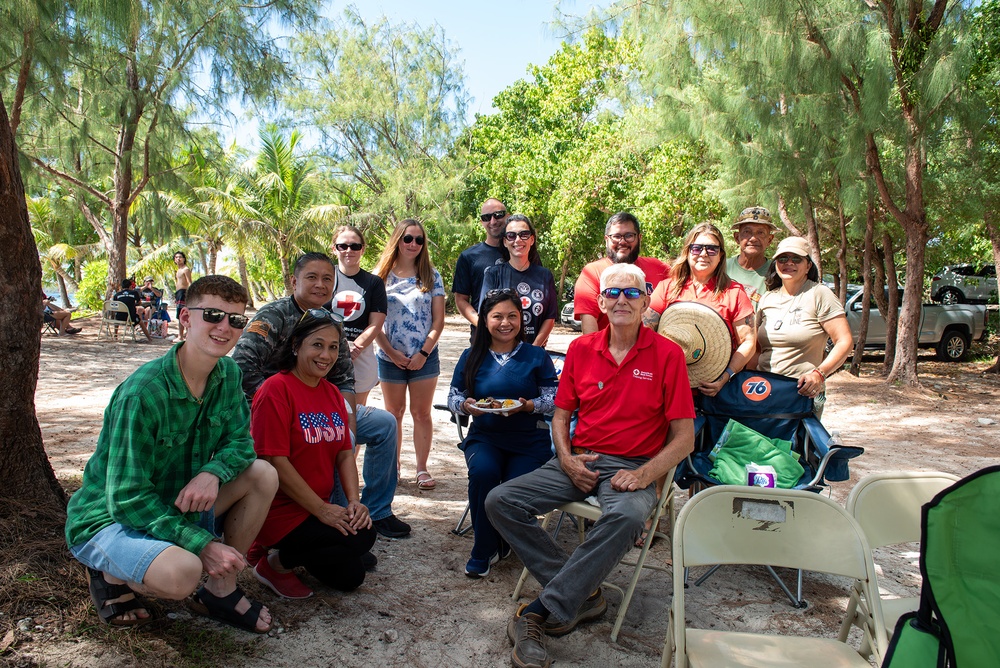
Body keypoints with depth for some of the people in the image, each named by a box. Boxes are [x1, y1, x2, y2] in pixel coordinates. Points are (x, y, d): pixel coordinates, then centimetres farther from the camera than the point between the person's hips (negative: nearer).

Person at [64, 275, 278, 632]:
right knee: (181, 572, -34)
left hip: (177, 505, 7)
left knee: (263, 475, -10)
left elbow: (240, 441, -2)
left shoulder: (228, 374, -7)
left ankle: (221, 591, 2)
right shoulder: (143, 393, -28)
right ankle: (113, 575, 2)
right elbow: (127, 499, -25)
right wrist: (202, 544, -29)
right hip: (108, 518, -7)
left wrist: (212, 472, -26)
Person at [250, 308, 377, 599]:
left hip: (320, 508, 8)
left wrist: (354, 501, -9)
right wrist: (322, 509, -19)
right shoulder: (277, 389, -16)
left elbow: (344, 453, 7)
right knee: (357, 539, -22)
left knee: (350, 577, 2)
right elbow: (275, 461, -21)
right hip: (279, 511, -8)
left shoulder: (333, 393, 9)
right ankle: (275, 563, -2)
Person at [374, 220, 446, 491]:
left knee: (421, 413, 6)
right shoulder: (382, 275, 1)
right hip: (390, 358, 0)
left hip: (424, 357, 0)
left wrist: (424, 353, -9)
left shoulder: (431, 275, 2)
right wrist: (391, 352, -8)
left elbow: (438, 320, 0)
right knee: (394, 413, 11)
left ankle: (422, 468, 16)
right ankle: (393, 467, 22)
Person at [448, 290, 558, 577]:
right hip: (484, 437, 1)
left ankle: (501, 543, 11)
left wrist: (528, 406, -19)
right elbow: (453, 396, 9)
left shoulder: (536, 356, 4)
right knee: (483, 472, -31)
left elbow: (554, 398, 0)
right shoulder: (472, 357, 8)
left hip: (529, 439, -1)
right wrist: (466, 405, -14)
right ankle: (483, 550, -7)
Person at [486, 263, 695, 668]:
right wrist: (567, 459, -5)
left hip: (633, 467, -4)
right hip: (579, 462, 4)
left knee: (627, 516, -38)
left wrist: (644, 474, -18)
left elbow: (684, 438, -3)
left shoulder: (667, 354, -3)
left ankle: (541, 612, -28)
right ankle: (584, 594, -12)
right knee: (500, 502, -14)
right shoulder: (581, 349, 7)